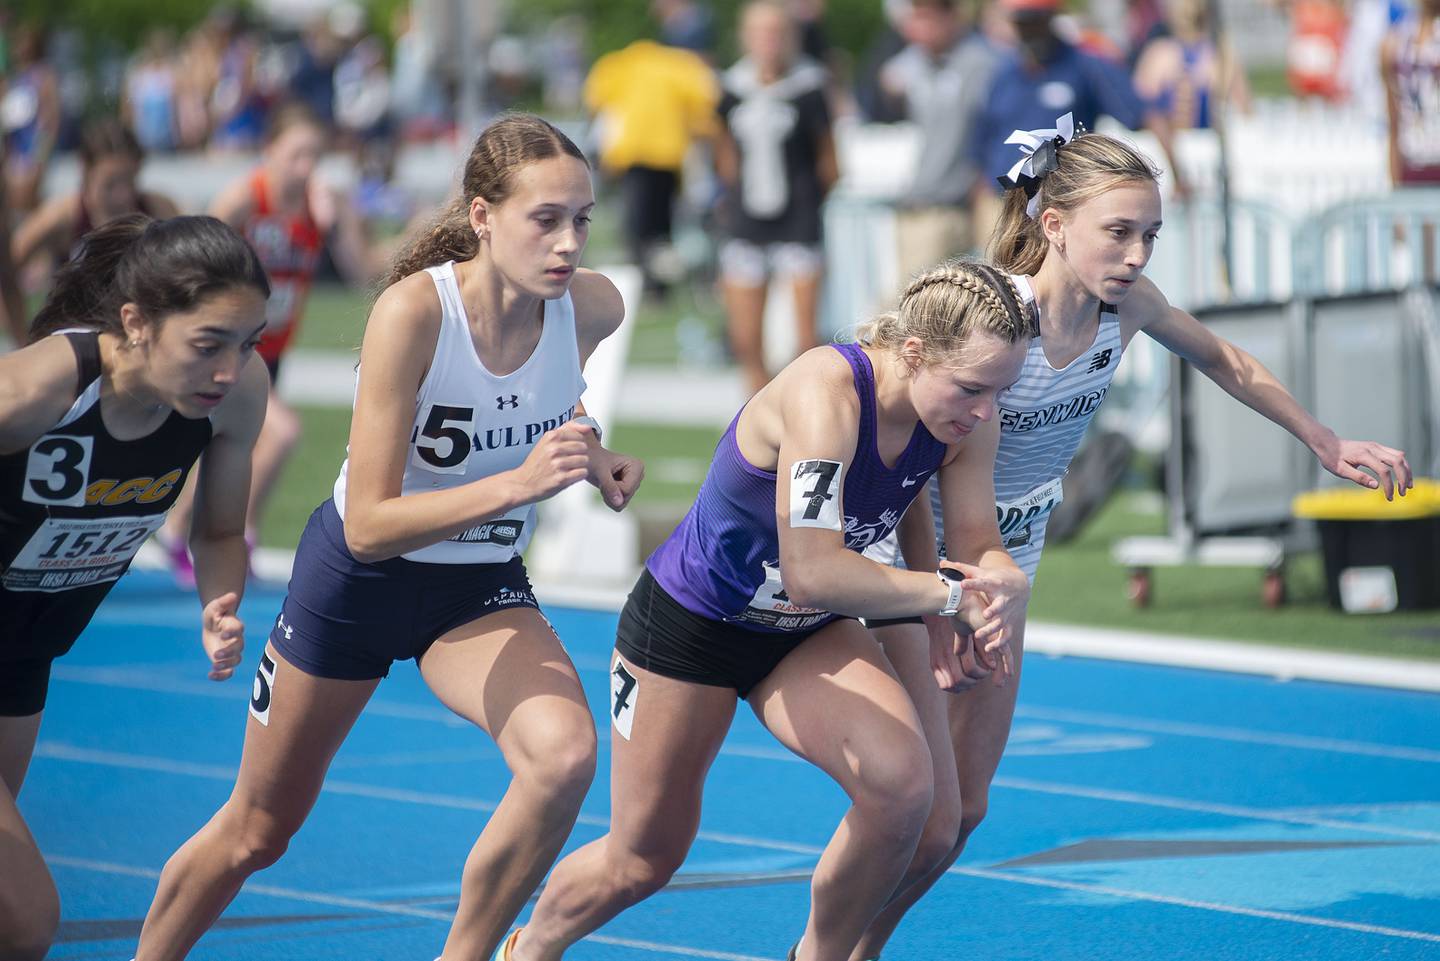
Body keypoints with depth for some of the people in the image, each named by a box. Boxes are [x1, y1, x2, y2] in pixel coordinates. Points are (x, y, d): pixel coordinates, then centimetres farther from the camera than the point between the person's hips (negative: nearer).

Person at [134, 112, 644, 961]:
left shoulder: (595, 308, -16)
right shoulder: (415, 310, -30)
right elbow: (369, 525, -31)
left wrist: (591, 460, -7)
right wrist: (515, 484, -42)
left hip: (482, 590, 3)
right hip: (359, 576, -3)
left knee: (566, 756, -28)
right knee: (255, 833, 13)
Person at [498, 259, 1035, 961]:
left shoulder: (970, 419, -16)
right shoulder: (826, 391, -37)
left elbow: (978, 548, -6)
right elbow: (813, 572, -44)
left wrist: (997, 588, -30)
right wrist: (949, 594, -36)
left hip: (806, 637, 5)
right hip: (688, 621, -5)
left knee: (902, 784, -23)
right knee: (642, 861, 8)